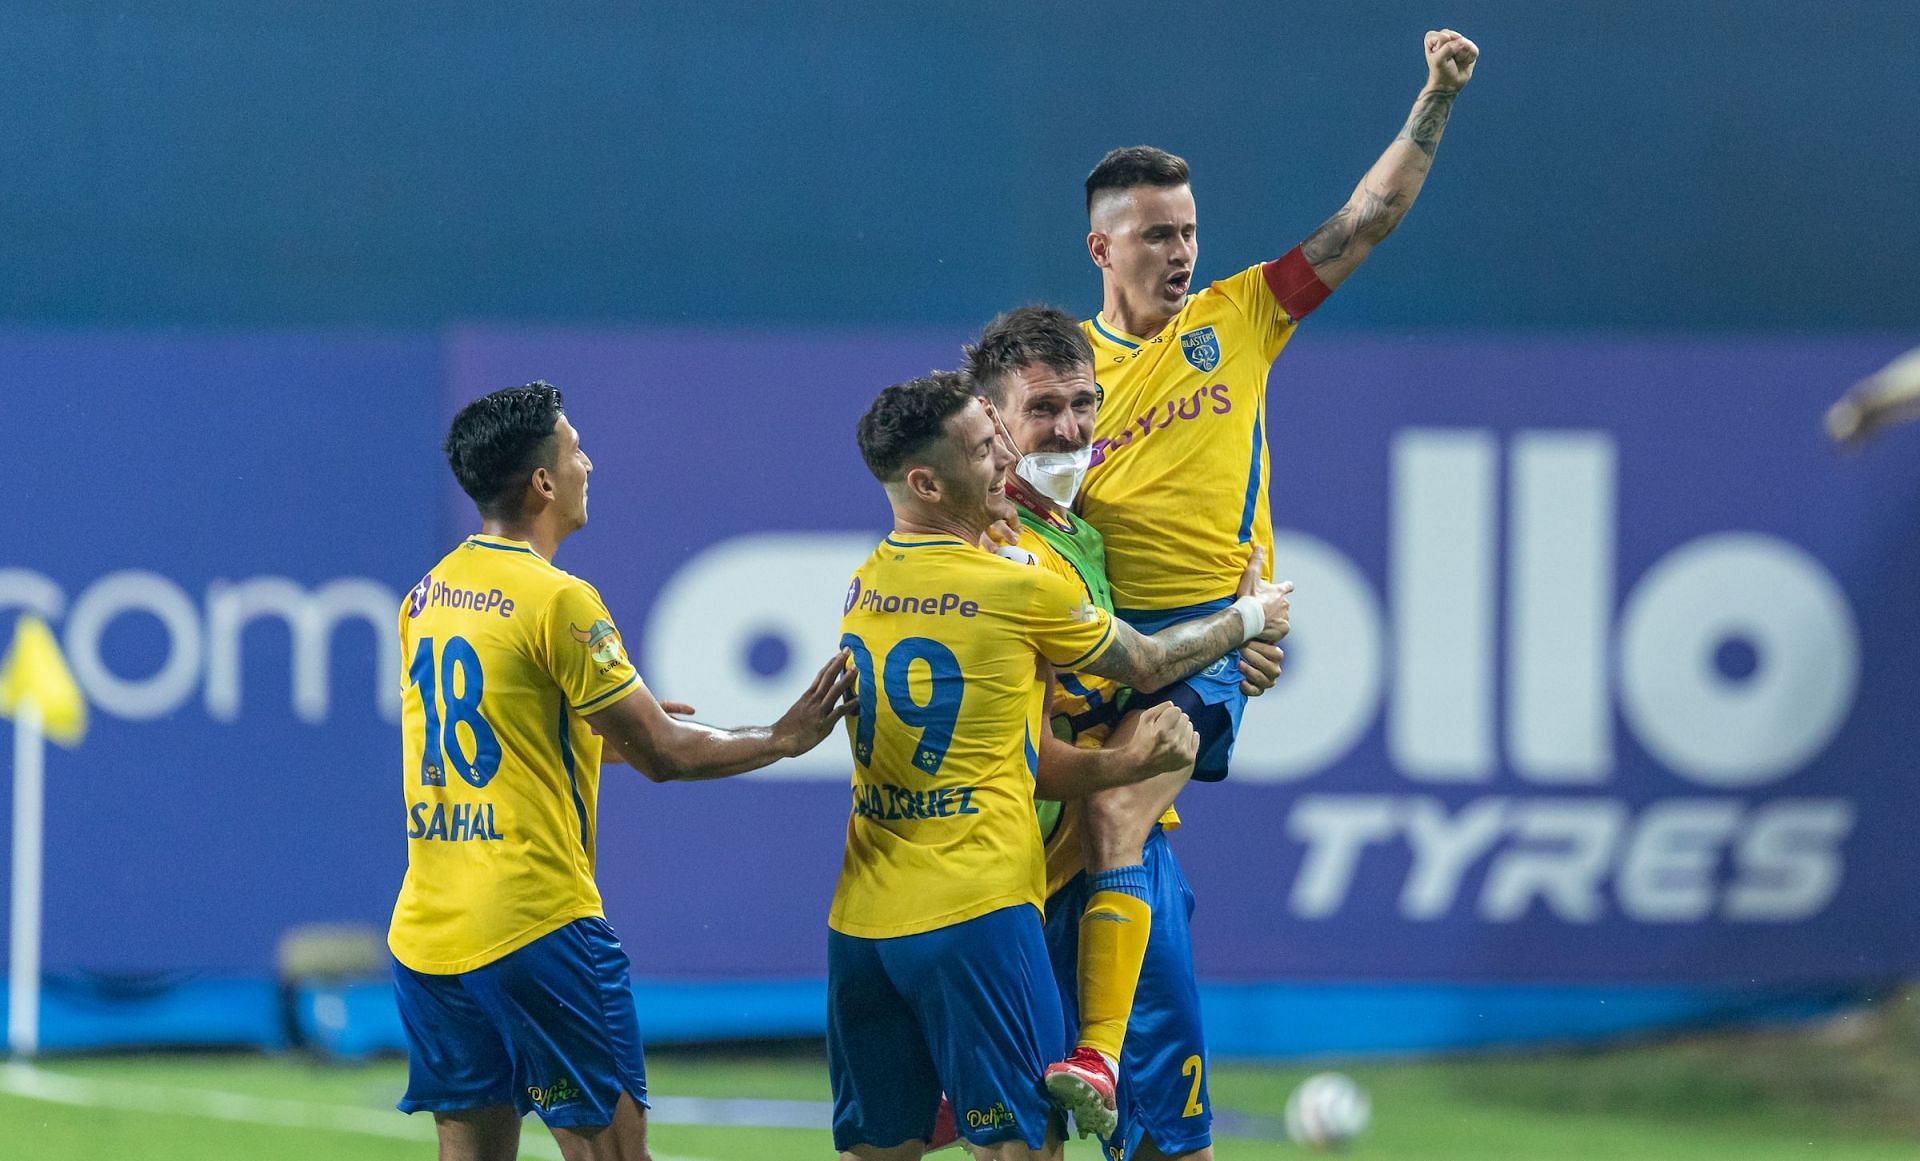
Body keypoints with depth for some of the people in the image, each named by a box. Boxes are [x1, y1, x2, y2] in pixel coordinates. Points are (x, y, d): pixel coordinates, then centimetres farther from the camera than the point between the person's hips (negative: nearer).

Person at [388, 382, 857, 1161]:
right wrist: (784, 739, 4)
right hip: (536, 924, -7)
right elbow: (664, 754, -10)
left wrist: (622, 721, 31)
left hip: (427, 934, 7)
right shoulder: (557, 600, -12)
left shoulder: (426, 597, 11)